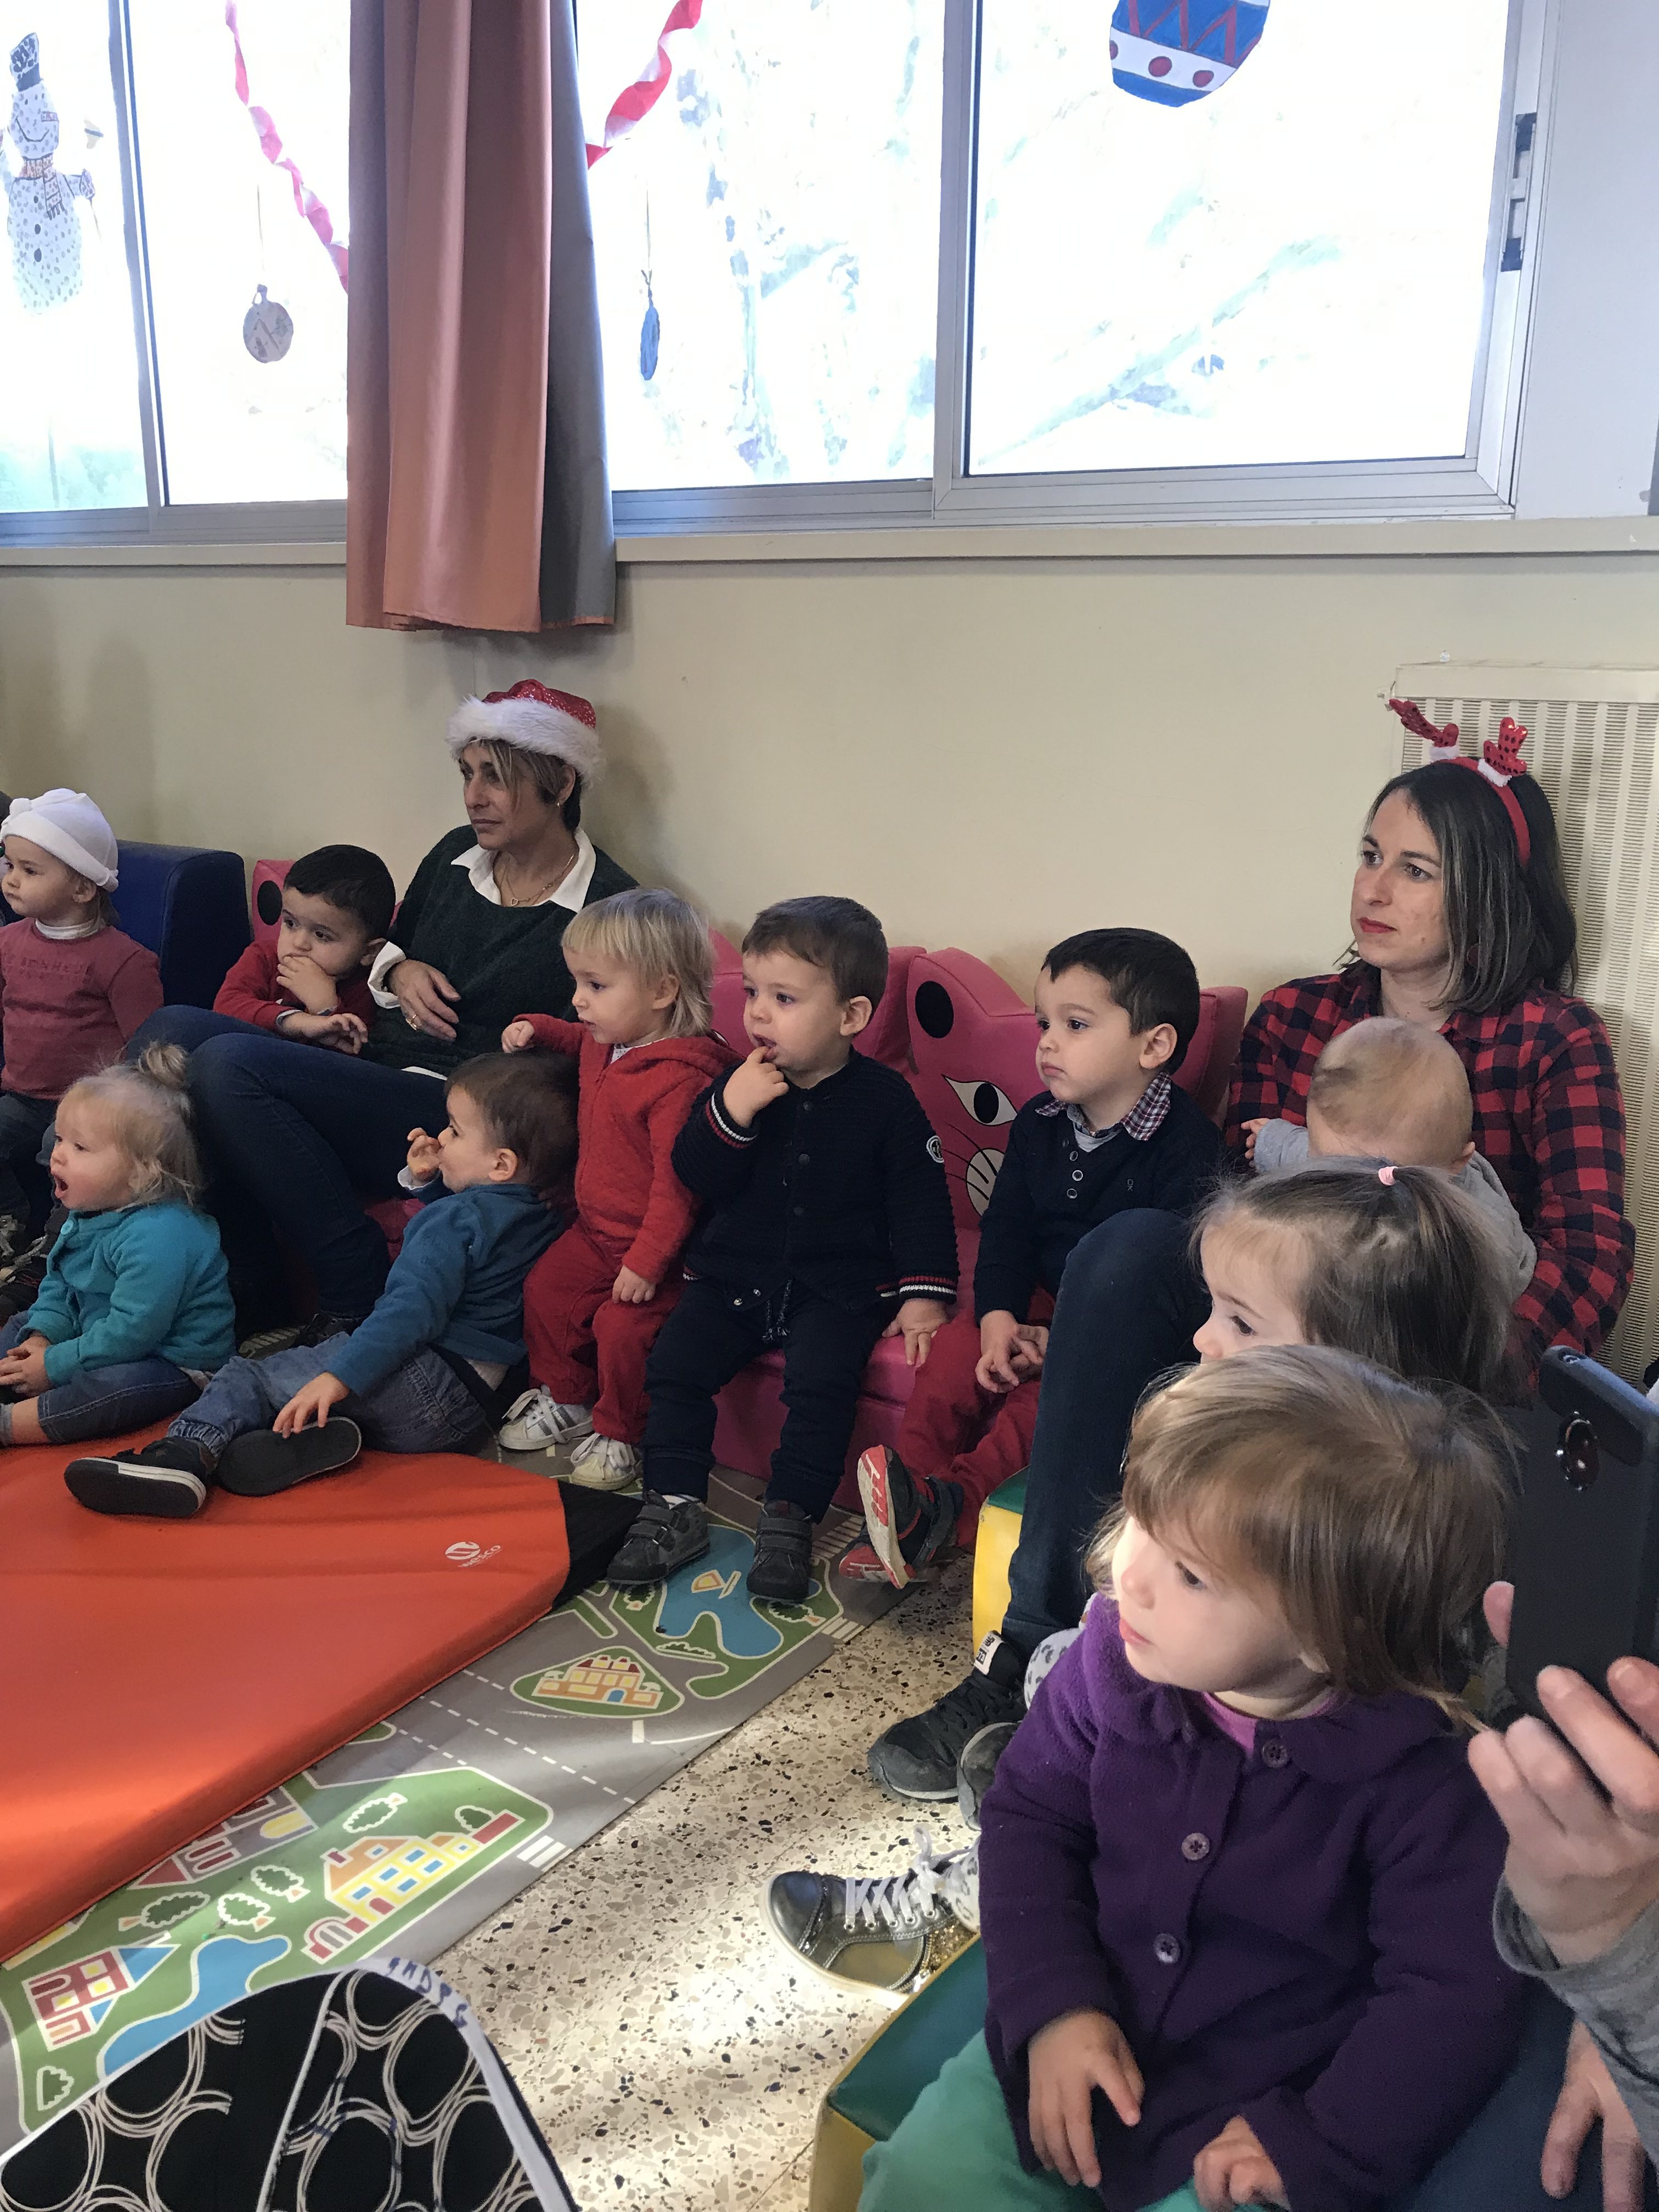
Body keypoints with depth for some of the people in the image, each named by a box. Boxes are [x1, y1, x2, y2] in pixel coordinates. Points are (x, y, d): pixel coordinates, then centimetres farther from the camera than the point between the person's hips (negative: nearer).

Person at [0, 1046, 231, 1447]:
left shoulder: (155, 1238, -30)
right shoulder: (86, 1214, 2)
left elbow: (130, 1333, -30)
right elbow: (57, 1283, 13)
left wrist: (53, 1366, -21)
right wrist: (42, 1338, -5)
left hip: (176, 1365, -10)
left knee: (116, 1386, -37)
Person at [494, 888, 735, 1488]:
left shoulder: (680, 1079, -29)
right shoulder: (607, 1041, 1)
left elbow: (676, 1182, -27)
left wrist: (647, 1261, -25)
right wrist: (538, 1030, 14)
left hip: (655, 1242, -9)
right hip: (595, 1227, 10)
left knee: (622, 1325, -20)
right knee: (545, 1290, 10)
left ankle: (617, 1434, 5)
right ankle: (566, 1400, 31)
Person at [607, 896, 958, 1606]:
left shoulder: (883, 1099, -5)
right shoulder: (737, 1085, 3)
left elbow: (920, 1199, -2)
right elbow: (695, 1178, -5)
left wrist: (925, 1291, -10)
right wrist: (729, 1113, -21)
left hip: (839, 1287, -3)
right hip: (733, 1274, 4)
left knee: (820, 1379, -26)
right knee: (674, 1361, -13)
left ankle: (788, 1519, -13)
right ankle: (675, 1508, -3)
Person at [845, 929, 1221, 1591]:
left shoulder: (1186, 1144, -18)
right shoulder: (1039, 1122, 3)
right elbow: (1006, 1226, 4)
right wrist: (999, 1316, -13)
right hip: (1043, 1301, 6)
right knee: (957, 1349, -15)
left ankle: (955, 1504, -31)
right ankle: (906, 1505, -13)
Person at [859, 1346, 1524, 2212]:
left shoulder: (1419, 1780, -25)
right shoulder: (1114, 1658, -14)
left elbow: (1457, 2000, -17)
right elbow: (1031, 1814, -2)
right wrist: (1053, 2004, -13)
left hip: (1255, 2111, -2)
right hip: (1073, 2041, 3)